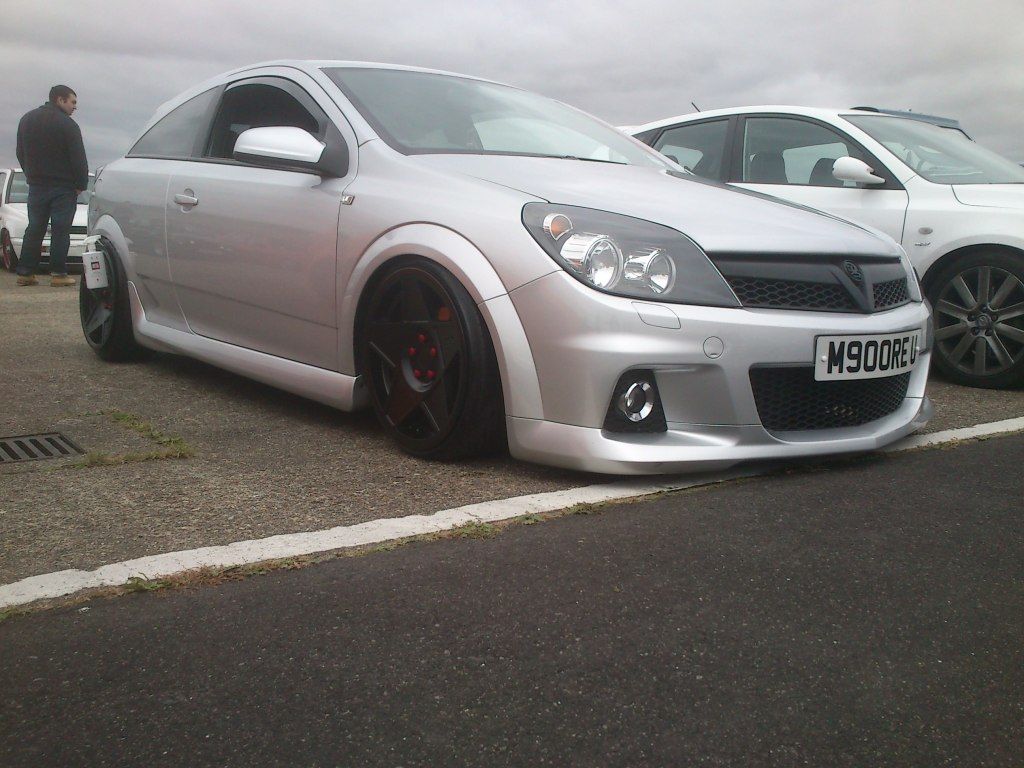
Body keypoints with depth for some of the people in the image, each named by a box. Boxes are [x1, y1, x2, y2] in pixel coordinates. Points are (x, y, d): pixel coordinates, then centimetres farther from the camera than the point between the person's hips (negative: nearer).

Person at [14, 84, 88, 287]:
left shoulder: (27, 120, 12)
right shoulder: (67, 124, -11)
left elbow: (21, 154, 16)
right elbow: (78, 159, -14)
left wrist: (32, 176, 19)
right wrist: (81, 184, -6)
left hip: (36, 186, 6)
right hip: (63, 187, -6)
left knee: (34, 229, 10)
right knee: (60, 230, -3)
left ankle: (25, 273, 8)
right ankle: (58, 273, -5)